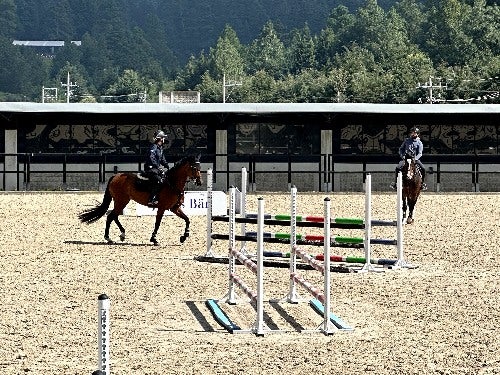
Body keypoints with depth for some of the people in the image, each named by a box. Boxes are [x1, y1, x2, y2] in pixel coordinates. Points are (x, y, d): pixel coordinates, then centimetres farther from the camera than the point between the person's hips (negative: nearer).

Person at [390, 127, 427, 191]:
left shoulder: (419, 143, 1)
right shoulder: (407, 140, 9)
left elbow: (420, 153, -7)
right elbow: (401, 149, 16)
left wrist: (415, 159, -22)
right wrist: (402, 156, -2)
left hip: (415, 159, -1)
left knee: (423, 168, -22)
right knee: (398, 168, -22)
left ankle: (423, 183, -5)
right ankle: (396, 182, -8)